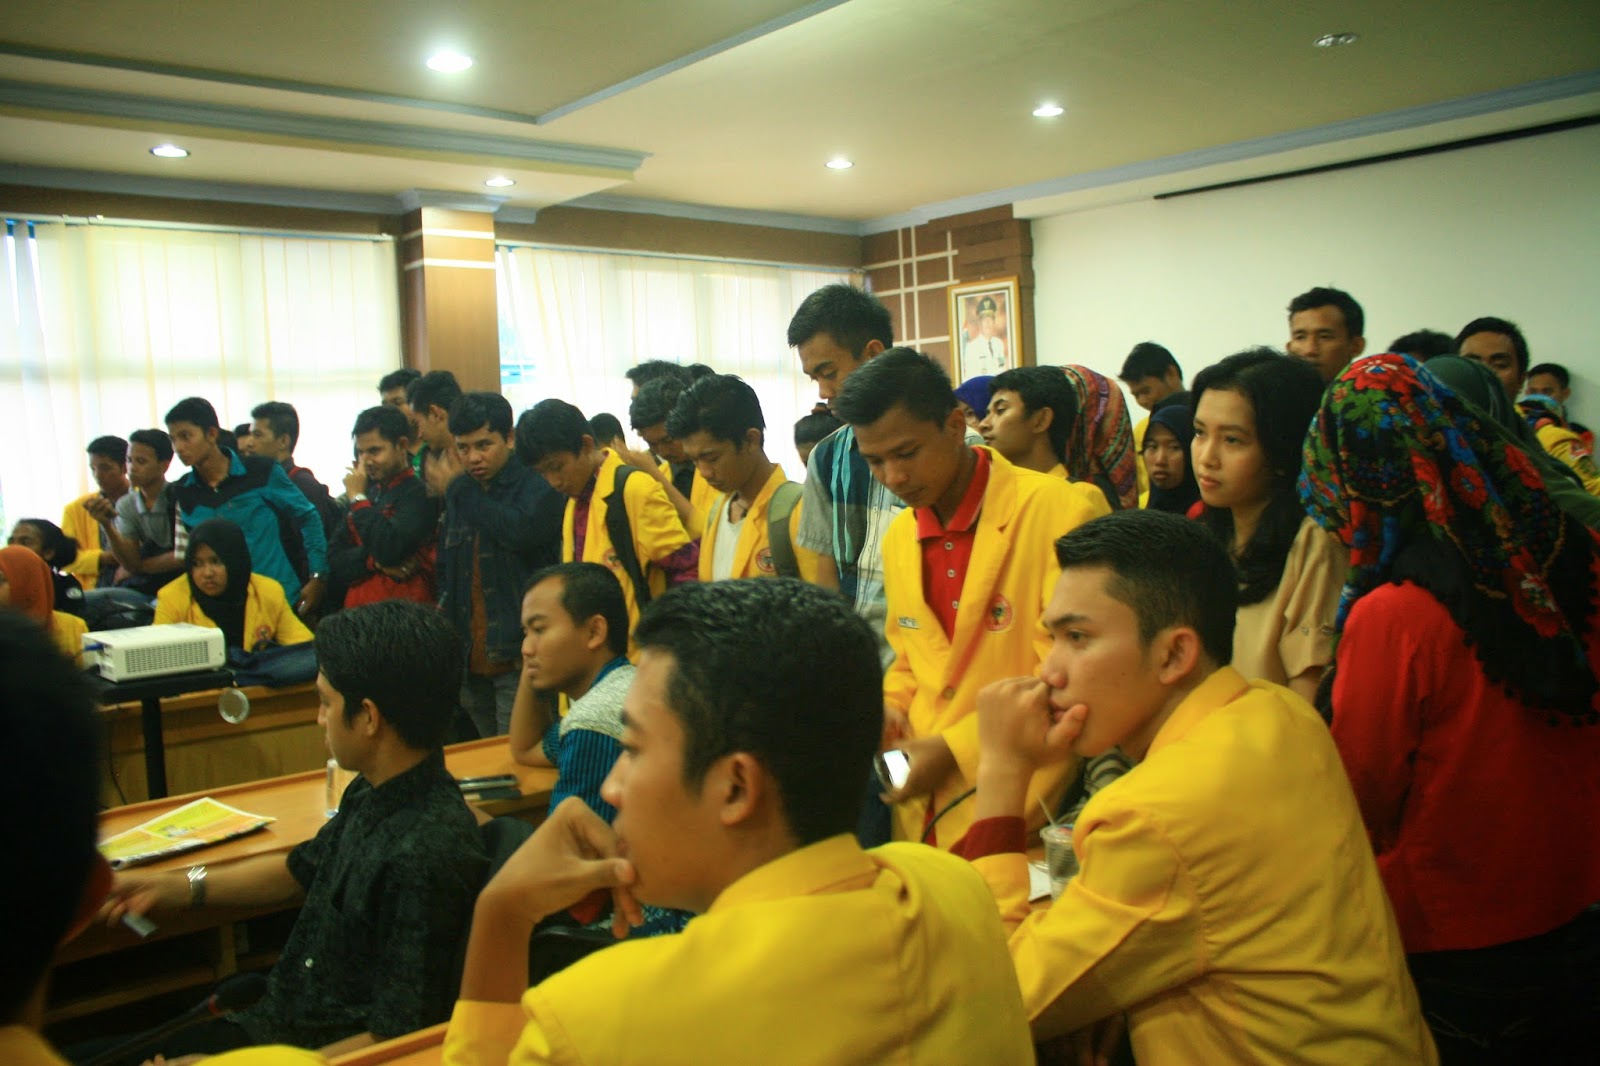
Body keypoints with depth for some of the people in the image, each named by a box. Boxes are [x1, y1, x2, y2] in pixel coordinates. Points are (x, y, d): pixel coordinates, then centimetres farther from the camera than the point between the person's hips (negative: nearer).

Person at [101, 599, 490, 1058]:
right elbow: (300, 871, 20)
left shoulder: (424, 856, -31)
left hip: (336, 1050, -8)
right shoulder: (372, 795, 0)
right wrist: (176, 887, 14)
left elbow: (396, 1037, -26)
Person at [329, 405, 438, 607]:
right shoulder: (369, 492, 13)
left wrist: (358, 499, -8)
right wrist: (374, 561, -10)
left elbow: (388, 550, -20)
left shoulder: (419, 493, -9)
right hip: (358, 611, 6)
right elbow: (334, 560, 10)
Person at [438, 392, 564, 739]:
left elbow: (519, 530, -28)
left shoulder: (537, 489, -7)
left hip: (518, 657, -7)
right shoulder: (458, 498, 15)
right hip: (470, 658, 7)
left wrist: (460, 489, -15)